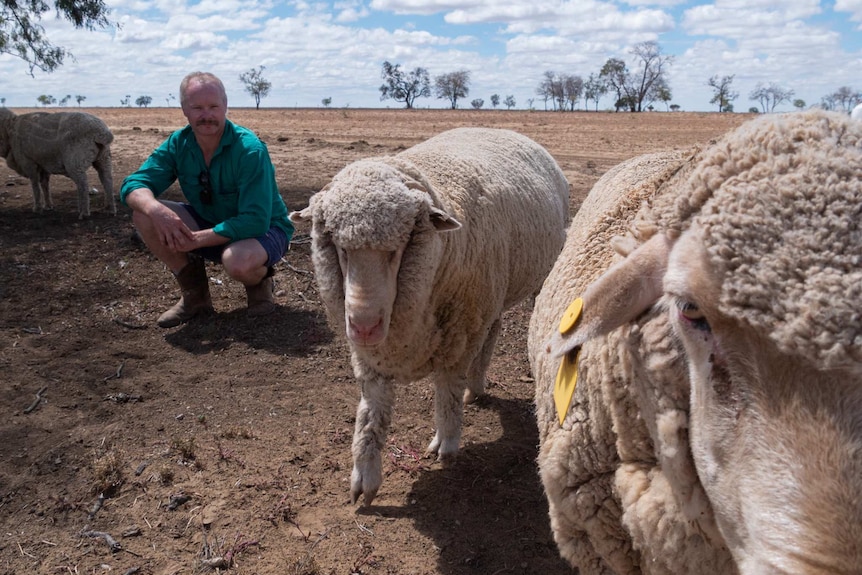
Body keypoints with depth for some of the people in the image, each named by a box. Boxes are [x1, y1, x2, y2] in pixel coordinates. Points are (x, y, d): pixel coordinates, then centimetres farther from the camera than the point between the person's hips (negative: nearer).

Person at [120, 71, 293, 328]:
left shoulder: (250, 150, -25)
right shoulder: (178, 144, -7)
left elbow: (255, 222, -30)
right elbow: (133, 185, -10)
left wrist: (195, 240, -31)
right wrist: (156, 210, -34)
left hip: (264, 231, -6)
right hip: (210, 224, 6)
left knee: (238, 261, -40)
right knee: (144, 215, -14)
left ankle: (260, 282, 0)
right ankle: (195, 294, 2)